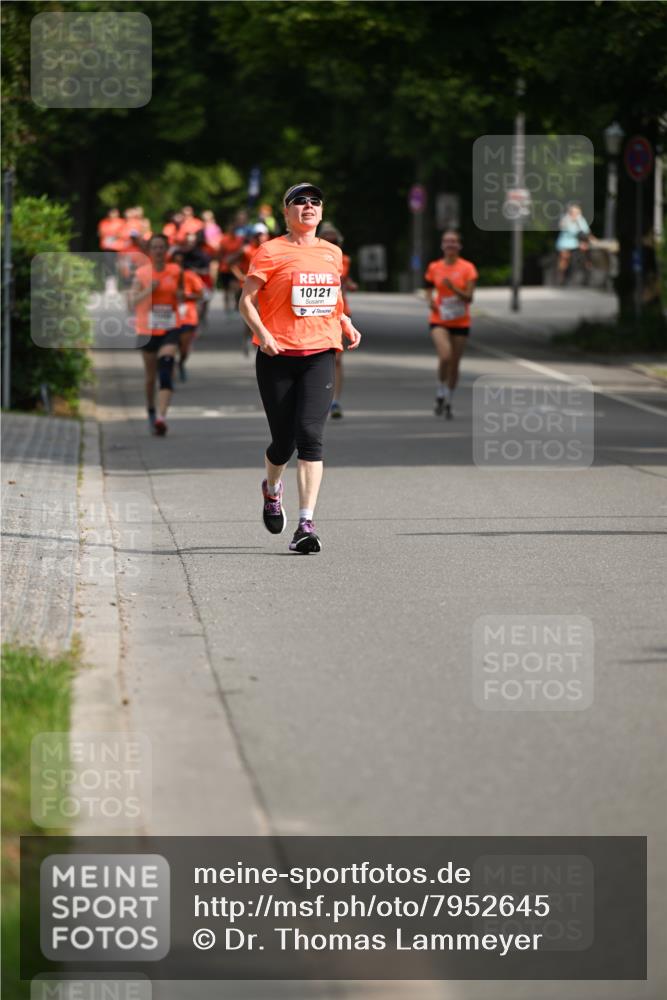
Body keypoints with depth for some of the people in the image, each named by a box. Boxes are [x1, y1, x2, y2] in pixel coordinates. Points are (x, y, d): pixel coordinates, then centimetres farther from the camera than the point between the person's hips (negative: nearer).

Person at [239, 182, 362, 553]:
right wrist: (262, 334, -18)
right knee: (284, 441, 3)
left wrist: (346, 323, 9)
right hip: (278, 356, -2)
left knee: (310, 435, -14)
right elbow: (247, 300, -3)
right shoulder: (271, 251, -1)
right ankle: (272, 491, 39)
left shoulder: (333, 253, 13)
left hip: (320, 355, 2)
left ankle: (307, 524, -17)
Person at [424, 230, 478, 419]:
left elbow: (469, 297, -9)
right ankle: (440, 393, -3)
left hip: (460, 323, 1)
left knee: (454, 364, 7)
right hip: (439, 321, -1)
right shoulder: (434, 267, 3)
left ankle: (448, 401, 24)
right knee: (445, 356, -24)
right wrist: (431, 301, -5)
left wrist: (453, 288, -24)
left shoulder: (467, 268, -3)